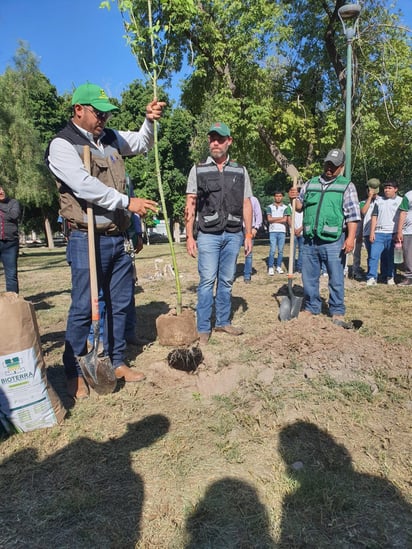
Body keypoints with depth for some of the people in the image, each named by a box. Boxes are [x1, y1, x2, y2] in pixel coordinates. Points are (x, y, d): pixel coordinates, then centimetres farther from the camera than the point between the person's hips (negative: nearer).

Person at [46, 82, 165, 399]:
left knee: (120, 304, 12)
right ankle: (74, 374, 14)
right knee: (83, 308, -2)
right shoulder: (62, 144, -5)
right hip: (88, 240, -7)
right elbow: (85, 185, -19)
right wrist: (128, 202, -19)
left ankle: (117, 362, 27)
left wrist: (150, 120, 11)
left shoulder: (110, 139, 15)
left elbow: (142, 144, 30)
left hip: (117, 239, 7)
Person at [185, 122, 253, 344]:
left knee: (227, 281, 10)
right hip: (208, 234, -2)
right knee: (207, 281, -5)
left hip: (233, 234, 3)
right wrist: (189, 236, -5)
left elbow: (246, 204, 10)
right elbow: (190, 205, 2)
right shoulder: (198, 170, 5)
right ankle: (203, 328, 5)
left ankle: (223, 321, 23)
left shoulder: (240, 171, 11)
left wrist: (248, 235, 5)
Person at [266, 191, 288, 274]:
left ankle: (279, 267, 13)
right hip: (273, 231, -2)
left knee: (280, 250, 4)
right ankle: (270, 268, -2)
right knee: (272, 250, -7)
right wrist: (280, 218, -4)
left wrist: (274, 220, -4)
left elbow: (285, 220, -3)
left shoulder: (285, 207, 9)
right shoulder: (270, 207, 7)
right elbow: (269, 219, -5)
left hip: (282, 231, 2)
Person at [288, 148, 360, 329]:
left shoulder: (347, 186, 5)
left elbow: (353, 215, -2)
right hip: (309, 241, 4)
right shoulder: (310, 183, 15)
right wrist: (294, 198, -1)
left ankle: (337, 313, 14)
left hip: (333, 242, -3)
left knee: (336, 280, 2)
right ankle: (311, 309, 24)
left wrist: (351, 237, -13)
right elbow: (300, 206, 22)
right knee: (309, 278, 10)